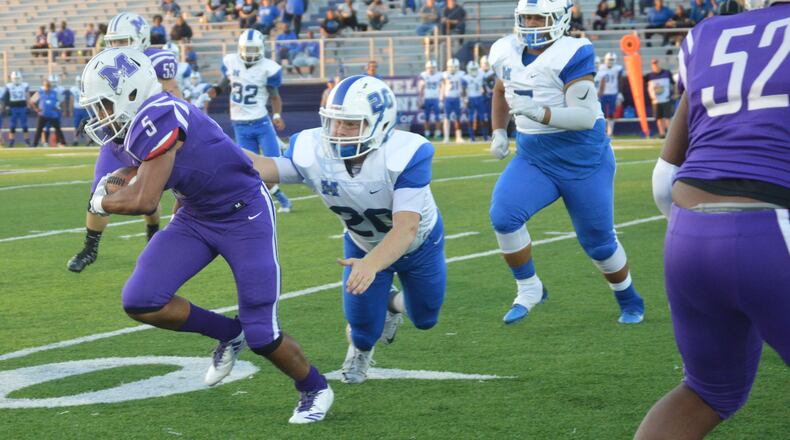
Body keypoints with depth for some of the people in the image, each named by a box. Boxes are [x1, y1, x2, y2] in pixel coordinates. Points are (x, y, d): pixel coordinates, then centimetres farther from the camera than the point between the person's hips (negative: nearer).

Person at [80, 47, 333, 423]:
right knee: (139, 302, -9)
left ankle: (315, 390, 24)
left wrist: (102, 203, -10)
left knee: (261, 336, -5)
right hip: (196, 218, 8)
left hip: (244, 216, -8)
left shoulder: (158, 119, -28)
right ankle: (229, 334, 14)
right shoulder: (140, 122, 0)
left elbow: (144, 202, -27)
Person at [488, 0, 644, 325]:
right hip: (533, 159, 5)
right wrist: (499, 133, 18)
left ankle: (629, 301, 35)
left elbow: (586, 116, -26)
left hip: (584, 162, -5)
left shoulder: (570, 55, -19)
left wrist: (539, 112, -37)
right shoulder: (506, 53, 1)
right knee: (503, 213, -21)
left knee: (598, 241, 7)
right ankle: (528, 288, -1)